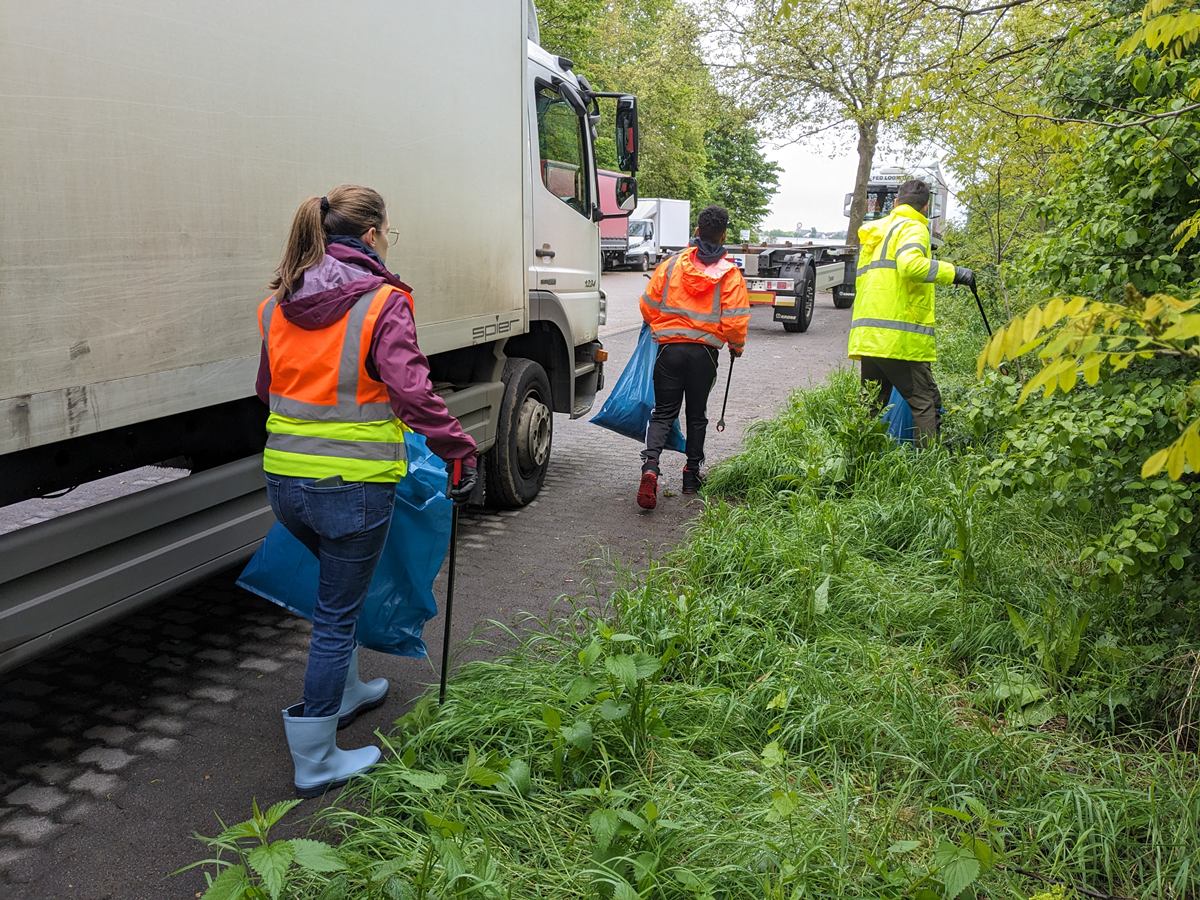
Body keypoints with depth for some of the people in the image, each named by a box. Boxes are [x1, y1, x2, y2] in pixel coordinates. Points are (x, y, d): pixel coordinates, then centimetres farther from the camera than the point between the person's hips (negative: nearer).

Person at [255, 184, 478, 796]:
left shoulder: (278, 304, 8)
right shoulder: (382, 304, -13)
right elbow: (413, 394, -22)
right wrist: (462, 451, -15)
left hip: (284, 479, 7)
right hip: (353, 486, -6)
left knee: (340, 584, 30)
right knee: (337, 612, 7)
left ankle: (343, 691, 47)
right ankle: (315, 762, 19)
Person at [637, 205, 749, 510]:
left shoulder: (671, 264, -1)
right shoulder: (730, 274, -5)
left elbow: (648, 305, 3)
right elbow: (734, 321, -9)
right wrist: (737, 346, 11)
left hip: (669, 348, 0)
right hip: (705, 352, 0)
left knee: (663, 413, 6)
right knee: (696, 415, 16)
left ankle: (650, 466, -17)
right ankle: (692, 474, 25)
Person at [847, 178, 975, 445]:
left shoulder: (873, 231, 23)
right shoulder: (913, 228, -1)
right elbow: (910, 264, -22)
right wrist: (953, 272, -16)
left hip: (867, 336, 8)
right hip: (900, 337, -7)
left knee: (871, 405, 13)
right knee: (926, 403, -1)